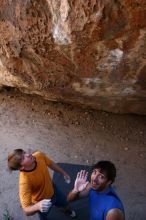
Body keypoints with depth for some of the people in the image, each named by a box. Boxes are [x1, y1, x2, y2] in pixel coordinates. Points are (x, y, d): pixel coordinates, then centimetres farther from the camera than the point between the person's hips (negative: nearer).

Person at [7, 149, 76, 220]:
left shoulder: (39, 155, -29)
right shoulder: (24, 181, -42)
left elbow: (51, 164, -6)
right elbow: (26, 210, -38)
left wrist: (64, 173, 7)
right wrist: (38, 206, -58)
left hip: (52, 189, 5)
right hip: (41, 202, -5)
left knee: (65, 203, 32)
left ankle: (68, 211, 67)